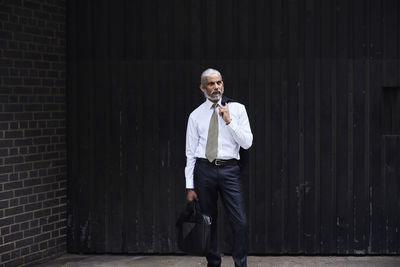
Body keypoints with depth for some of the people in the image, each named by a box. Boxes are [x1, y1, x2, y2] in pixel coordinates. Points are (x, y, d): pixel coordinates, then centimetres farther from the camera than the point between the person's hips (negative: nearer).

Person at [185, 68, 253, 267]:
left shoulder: (237, 109, 7)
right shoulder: (196, 115, 8)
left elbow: (247, 143, 0)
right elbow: (190, 152, 7)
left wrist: (228, 121, -10)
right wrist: (190, 186, 1)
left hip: (229, 169, -1)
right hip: (204, 170, 1)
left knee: (240, 222, -9)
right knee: (208, 222, 6)